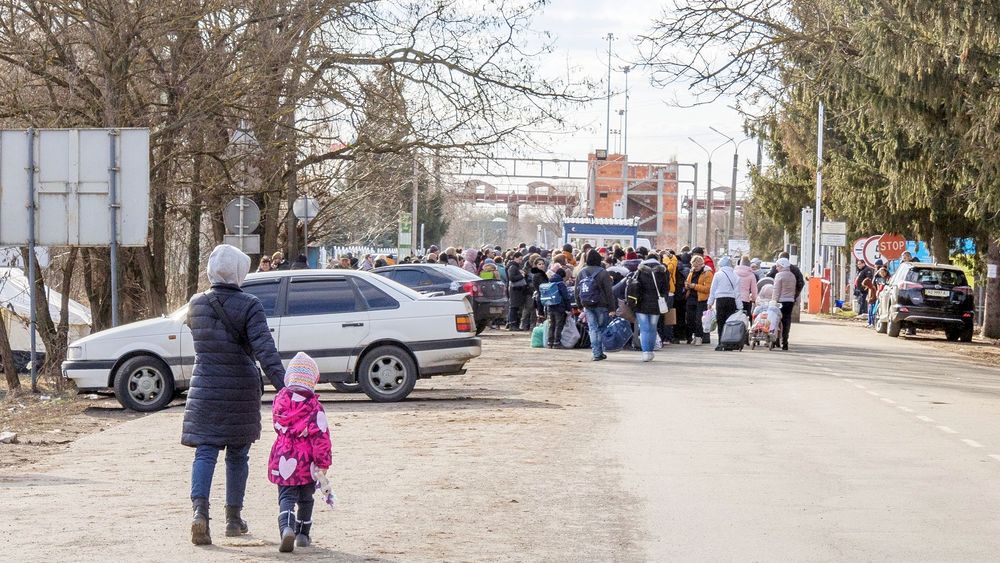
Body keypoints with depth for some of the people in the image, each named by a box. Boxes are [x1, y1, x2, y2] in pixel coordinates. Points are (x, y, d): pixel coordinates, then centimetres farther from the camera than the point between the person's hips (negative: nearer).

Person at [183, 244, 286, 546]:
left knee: (205, 453, -2)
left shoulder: (196, 304, 0)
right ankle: (233, 518, 21)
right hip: (242, 387, -1)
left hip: (205, 387, 2)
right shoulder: (249, 306, -11)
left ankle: (200, 510, -24)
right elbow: (265, 349, -21)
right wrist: (282, 386, -26)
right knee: (237, 454, 13)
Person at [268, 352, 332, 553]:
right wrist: (323, 462, -7)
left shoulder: (279, 400, -1)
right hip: (307, 463, -1)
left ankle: (286, 528, -26)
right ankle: (302, 534, 25)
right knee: (306, 499, 18)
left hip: (283, 461, 1)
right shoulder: (314, 406, -12)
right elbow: (321, 435, -14)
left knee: (286, 497, -1)